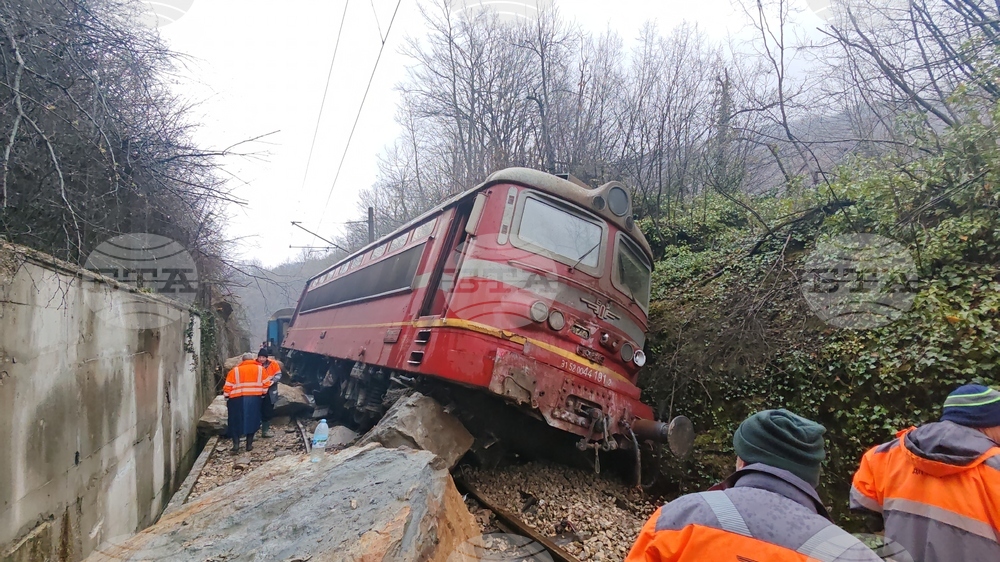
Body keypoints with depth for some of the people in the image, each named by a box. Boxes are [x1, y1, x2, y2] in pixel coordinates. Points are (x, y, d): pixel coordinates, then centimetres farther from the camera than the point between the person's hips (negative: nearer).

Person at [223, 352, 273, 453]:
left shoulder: (234, 370, 3)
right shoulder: (260, 369, 5)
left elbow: (227, 387, 1)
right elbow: (266, 384, 4)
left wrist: (227, 399, 11)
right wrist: (262, 395, 16)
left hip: (237, 400, 0)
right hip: (254, 399, 1)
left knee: (236, 422, 11)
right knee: (251, 421, 11)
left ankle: (236, 445, 3)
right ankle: (249, 445, 13)